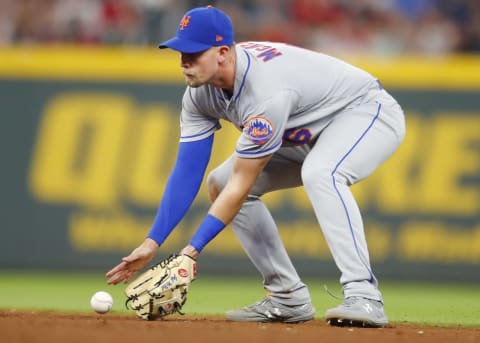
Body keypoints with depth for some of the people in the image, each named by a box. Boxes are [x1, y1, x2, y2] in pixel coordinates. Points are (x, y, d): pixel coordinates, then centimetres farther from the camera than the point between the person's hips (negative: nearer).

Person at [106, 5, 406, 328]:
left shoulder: (266, 91, -37)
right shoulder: (201, 91, -12)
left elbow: (242, 187, -32)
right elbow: (187, 173, -9)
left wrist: (192, 250, -30)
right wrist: (151, 243, -16)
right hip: (312, 133, 9)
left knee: (319, 174, -39)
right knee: (220, 183, 2)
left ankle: (364, 296, -38)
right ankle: (289, 298, 4)